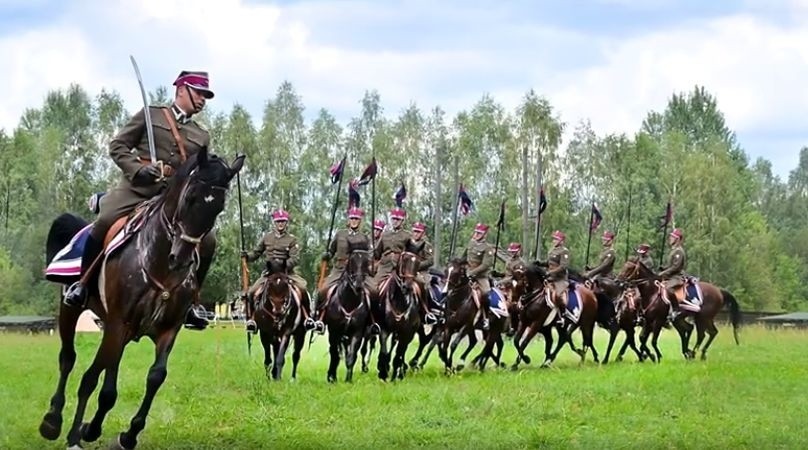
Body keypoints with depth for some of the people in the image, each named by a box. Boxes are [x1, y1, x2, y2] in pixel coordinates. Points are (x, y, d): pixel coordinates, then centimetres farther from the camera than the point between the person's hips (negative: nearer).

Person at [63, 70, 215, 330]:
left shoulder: (201, 137, 21)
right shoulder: (150, 115, 11)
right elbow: (118, 146, 6)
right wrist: (138, 169, -10)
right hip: (136, 188, -4)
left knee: (207, 240, -16)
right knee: (105, 221, -31)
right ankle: (84, 283, -11)